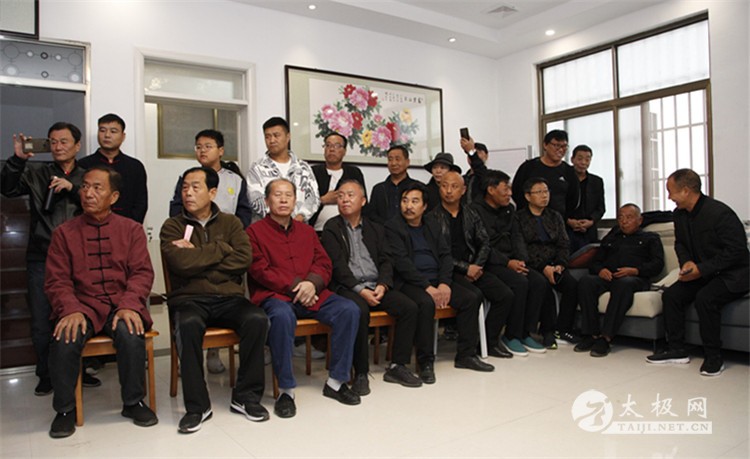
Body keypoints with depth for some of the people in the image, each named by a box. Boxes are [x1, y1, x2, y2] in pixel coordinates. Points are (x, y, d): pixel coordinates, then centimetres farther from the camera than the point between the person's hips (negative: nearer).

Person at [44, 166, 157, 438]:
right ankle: (65, 410, -2)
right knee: (64, 340, -29)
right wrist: (71, 310, -17)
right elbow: (57, 281, 3)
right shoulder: (64, 232, 9)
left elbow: (142, 273, 1)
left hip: (122, 304, -1)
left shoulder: (131, 229, 9)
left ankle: (133, 403, -6)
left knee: (131, 335, -31)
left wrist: (129, 305, -18)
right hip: (82, 305, 1)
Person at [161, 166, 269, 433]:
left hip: (229, 297, 2)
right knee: (188, 325, -35)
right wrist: (221, 249, -3)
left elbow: (243, 259, -4)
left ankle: (246, 395, -10)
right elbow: (181, 263, -11)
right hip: (189, 299, -1)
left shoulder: (231, 223, 13)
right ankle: (197, 405, -19)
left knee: (257, 320, -28)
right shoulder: (172, 227, 9)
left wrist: (198, 258, -6)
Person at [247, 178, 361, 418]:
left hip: (310, 293, 5)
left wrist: (311, 283, -11)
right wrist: (294, 286, -15)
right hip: (274, 295, -4)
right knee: (282, 315, -38)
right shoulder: (255, 231, 6)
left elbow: (324, 264, 12)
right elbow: (260, 270, -5)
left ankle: (336, 381, -8)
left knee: (350, 310, -18)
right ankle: (286, 390, -22)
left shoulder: (307, 231, 20)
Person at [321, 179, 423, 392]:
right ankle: (361, 373, -19)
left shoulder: (375, 228, 19)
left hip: (376, 286, 5)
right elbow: (337, 265, -6)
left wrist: (382, 285, -9)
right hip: (348, 288, -5)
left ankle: (397, 366, -5)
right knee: (360, 311, -35)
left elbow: (386, 260, 10)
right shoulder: (331, 228, 5)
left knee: (409, 307, -15)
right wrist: (360, 290, -17)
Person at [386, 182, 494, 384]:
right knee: (426, 303, -34)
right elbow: (401, 262, -13)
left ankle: (465, 355, 3)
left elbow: (446, 255, 9)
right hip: (410, 282, -6)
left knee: (471, 298, -9)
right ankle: (425, 361, -19)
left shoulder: (432, 225, 16)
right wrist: (427, 287, -19)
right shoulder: (392, 226, -2)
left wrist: (444, 284, -9)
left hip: (436, 281, 6)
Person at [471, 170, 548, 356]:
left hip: (512, 261, 7)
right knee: (520, 283, -28)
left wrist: (521, 260, -6)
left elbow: (517, 237, 12)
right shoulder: (476, 210, -8)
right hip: (490, 264, -7)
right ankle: (511, 336, -11)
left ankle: (526, 333, -3)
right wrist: (507, 262, -18)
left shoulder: (509, 209, 18)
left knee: (539, 281, -15)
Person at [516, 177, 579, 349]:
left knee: (572, 285, -22)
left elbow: (564, 244, 12)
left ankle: (562, 328, -8)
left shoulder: (555, 216, 19)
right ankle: (547, 331, -16)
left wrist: (560, 265, -7)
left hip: (554, 265, 5)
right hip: (532, 266, -4)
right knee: (544, 287, -32)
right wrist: (543, 267, -16)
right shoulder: (519, 218, 2)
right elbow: (521, 248, -8)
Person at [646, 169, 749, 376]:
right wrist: (687, 262, -5)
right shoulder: (680, 214, 3)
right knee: (670, 295, -12)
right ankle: (676, 350, -2)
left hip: (732, 274, -8)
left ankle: (714, 357, -15)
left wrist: (702, 269, -24)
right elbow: (680, 243, 17)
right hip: (702, 274, 8)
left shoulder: (720, 212, -21)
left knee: (705, 297, -32)